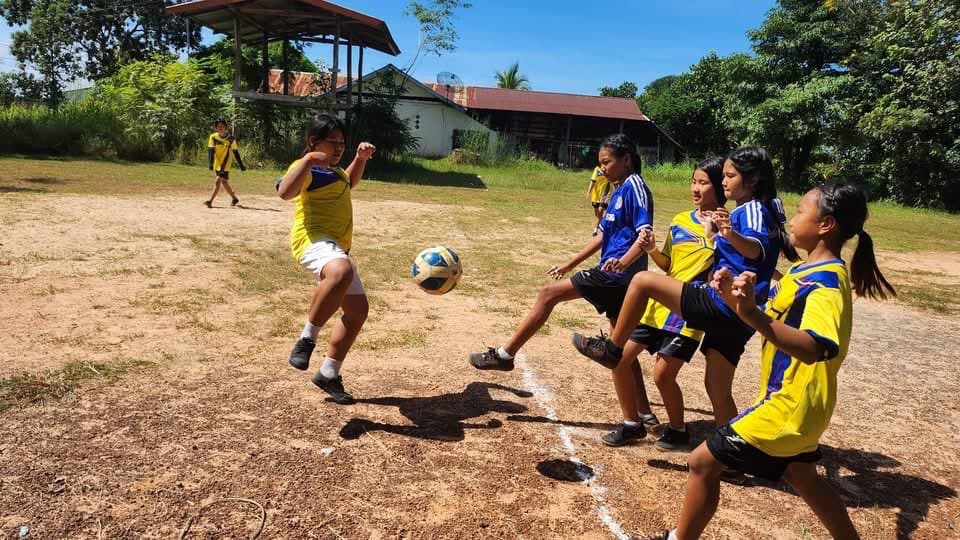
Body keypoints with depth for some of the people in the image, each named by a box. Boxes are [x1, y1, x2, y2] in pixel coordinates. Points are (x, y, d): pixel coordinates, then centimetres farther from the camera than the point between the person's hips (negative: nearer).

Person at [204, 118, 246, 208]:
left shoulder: (231, 139, -6)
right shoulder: (213, 137, -1)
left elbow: (235, 152, 2)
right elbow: (210, 150, -9)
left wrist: (241, 165, 5)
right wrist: (210, 163, -21)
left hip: (225, 165, -4)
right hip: (217, 164, 4)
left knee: (217, 181, -15)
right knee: (224, 182, 13)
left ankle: (210, 201, -17)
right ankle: (234, 198, 31)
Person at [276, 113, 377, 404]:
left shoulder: (332, 171, 23)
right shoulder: (307, 169, -6)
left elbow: (348, 182, 46)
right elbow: (285, 192, -27)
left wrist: (360, 157, 31)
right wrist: (308, 159, -28)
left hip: (337, 248, 10)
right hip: (314, 240, -10)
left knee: (358, 310, 12)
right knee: (341, 272, -44)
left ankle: (329, 374, 23)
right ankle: (307, 339, -28)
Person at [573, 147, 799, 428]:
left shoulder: (753, 208, -8)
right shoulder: (752, 210, 21)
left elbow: (757, 249, -31)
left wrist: (731, 234, -50)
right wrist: (716, 233, 45)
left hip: (722, 305, -10)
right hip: (735, 314, 10)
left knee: (643, 281, -10)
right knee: (718, 391, 16)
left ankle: (611, 349, 0)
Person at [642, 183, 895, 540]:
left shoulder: (825, 282, -23)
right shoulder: (807, 271, 6)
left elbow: (817, 348, -42)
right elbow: (772, 323, 14)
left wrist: (754, 315, -57)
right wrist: (736, 299, -5)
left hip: (788, 405, -10)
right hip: (797, 403, 10)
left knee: (703, 462, -4)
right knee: (801, 478, 28)